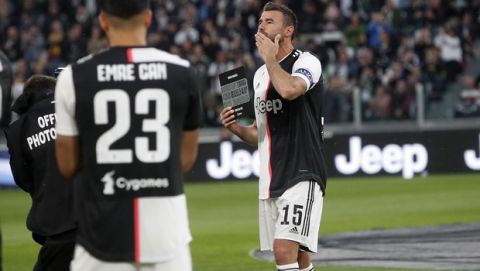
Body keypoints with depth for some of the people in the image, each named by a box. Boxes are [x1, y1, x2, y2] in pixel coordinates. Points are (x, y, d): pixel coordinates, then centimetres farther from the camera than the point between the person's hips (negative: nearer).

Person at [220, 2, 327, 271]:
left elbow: (289, 89, -31)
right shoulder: (260, 74, 17)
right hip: (270, 181, 8)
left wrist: (269, 57, -15)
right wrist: (237, 128, 4)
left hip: (301, 176, -8)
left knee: (285, 248, -21)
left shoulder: (307, 62, -7)